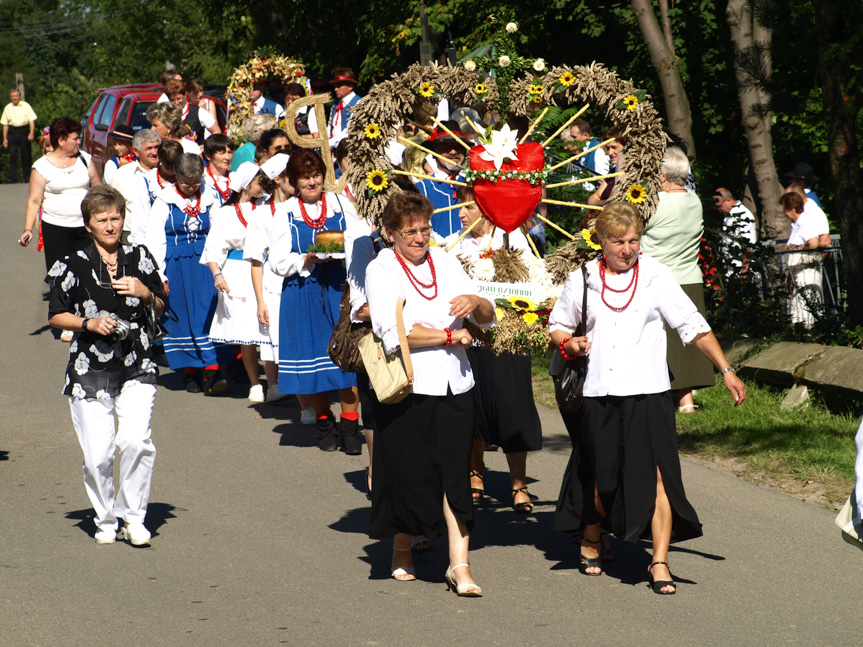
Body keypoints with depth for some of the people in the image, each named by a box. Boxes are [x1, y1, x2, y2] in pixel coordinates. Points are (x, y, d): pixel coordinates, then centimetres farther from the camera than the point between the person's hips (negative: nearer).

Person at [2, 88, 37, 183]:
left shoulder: (26, 106, 4)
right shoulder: (8, 108, 9)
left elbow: (32, 120, 1)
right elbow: (5, 124, 12)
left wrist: (32, 133, -12)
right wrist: (5, 138, 7)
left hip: (24, 131, -1)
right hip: (12, 132, 1)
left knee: (26, 156, 3)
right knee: (12, 155, -6)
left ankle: (27, 177, 14)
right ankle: (13, 178, -5)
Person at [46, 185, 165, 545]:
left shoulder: (139, 258, 7)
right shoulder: (72, 266, -1)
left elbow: (161, 309, 15)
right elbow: (56, 316, 5)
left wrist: (145, 294, -6)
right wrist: (89, 323, -11)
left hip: (136, 367, 1)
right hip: (90, 369, -1)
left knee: (136, 440, -17)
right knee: (97, 453, -5)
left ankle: (132, 515, 1)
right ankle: (105, 519, 19)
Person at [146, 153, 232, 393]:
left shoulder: (208, 199, 7)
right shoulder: (165, 201, -1)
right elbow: (155, 240, -2)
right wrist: (160, 275, -6)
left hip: (203, 264, 1)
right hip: (176, 264, -1)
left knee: (208, 314, -9)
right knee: (182, 318, 2)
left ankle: (212, 371, -14)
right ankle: (191, 372, 11)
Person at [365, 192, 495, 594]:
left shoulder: (446, 263, 13)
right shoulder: (381, 270, -2)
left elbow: (488, 318, 11)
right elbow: (394, 335, -15)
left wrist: (474, 301, -12)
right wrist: (450, 337, -8)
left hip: (453, 385, 3)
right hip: (407, 388, -3)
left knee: (455, 473, -4)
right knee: (406, 473, 5)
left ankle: (459, 564, -5)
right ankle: (402, 551, 27)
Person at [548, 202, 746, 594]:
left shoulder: (656, 276, 2)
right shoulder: (582, 279, 6)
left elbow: (693, 326, 1)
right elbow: (557, 325, 19)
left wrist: (726, 370, -5)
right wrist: (569, 344, -4)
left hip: (647, 392, -1)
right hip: (598, 395, 1)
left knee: (656, 476, -11)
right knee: (600, 478, 9)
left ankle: (659, 563, -7)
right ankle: (590, 542, 35)